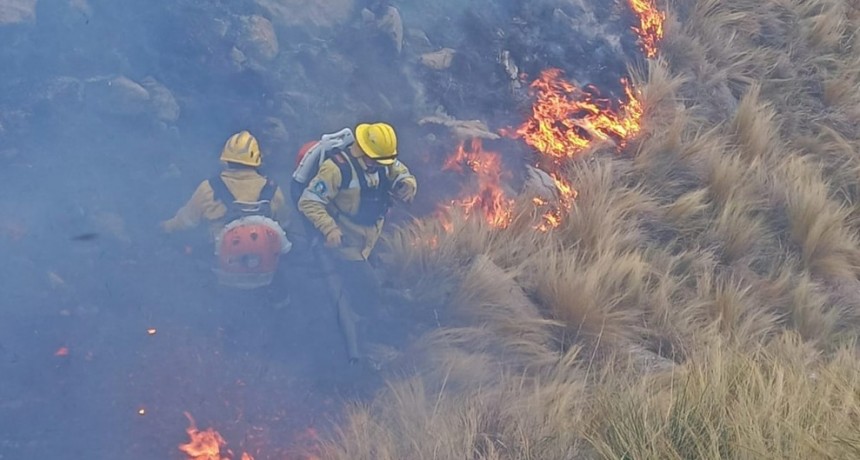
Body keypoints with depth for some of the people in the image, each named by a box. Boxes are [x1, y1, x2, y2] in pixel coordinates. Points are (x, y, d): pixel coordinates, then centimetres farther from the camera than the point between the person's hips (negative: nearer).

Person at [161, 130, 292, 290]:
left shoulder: (209, 188, -7)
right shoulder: (272, 190, -5)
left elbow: (185, 219, 10)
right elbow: (284, 225, 13)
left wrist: (167, 226, 33)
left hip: (227, 274, -1)